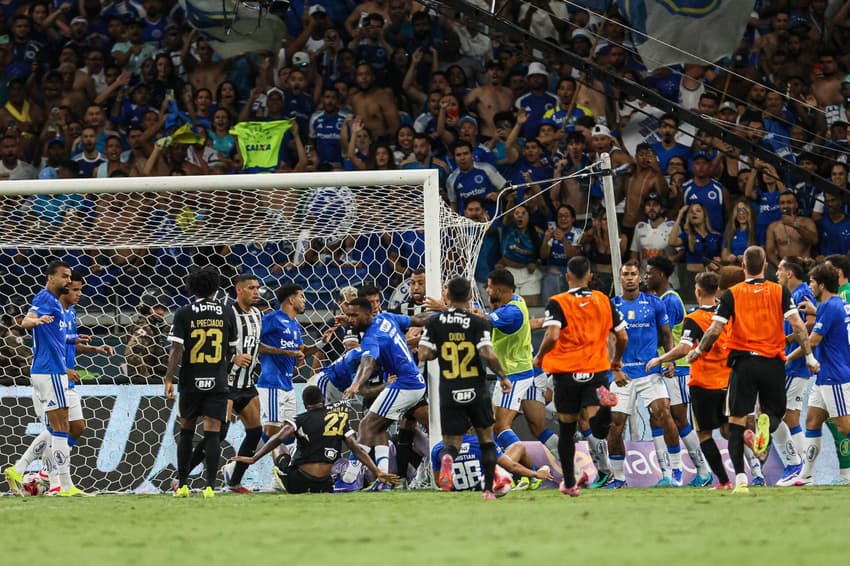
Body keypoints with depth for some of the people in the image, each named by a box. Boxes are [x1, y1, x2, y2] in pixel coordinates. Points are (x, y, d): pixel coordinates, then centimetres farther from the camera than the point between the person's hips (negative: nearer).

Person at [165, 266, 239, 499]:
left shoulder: (184, 314, -2)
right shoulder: (227, 313, 3)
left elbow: (176, 349, -9)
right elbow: (231, 350, 11)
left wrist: (168, 379, -9)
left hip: (190, 382, 0)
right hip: (218, 383, 0)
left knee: (186, 430, 13)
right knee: (212, 432, -2)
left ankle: (182, 484, 15)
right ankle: (210, 486, -11)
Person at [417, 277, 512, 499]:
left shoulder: (434, 322, -1)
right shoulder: (478, 323, -6)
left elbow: (424, 355, -7)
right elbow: (488, 355, -17)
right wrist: (503, 376, -2)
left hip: (449, 393, 1)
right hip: (476, 392, -1)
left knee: (451, 442, 8)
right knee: (486, 439, 17)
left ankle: (447, 457, -28)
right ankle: (489, 488, 10)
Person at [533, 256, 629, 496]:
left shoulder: (557, 303, -5)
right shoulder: (604, 301, 6)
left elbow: (552, 336, -19)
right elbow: (622, 337, 8)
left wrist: (539, 358, 0)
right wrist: (617, 361, 27)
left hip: (566, 374, -1)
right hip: (597, 372, 1)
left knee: (567, 429, 14)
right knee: (599, 429, -11)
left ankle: (569, 483, 20)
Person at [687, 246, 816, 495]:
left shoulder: (732, 294, 1)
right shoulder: (780, 292, 3)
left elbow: (715, 330, -3)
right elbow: (797, 326, -5)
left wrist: (698, 351, 13)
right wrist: (809, 356, 2)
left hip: (743, 362, -1)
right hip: (773, 362, 1)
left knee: (736, 423, 5)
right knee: (775, 414, 16)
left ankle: (740, 480, -6)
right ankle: (767, 423, -23)